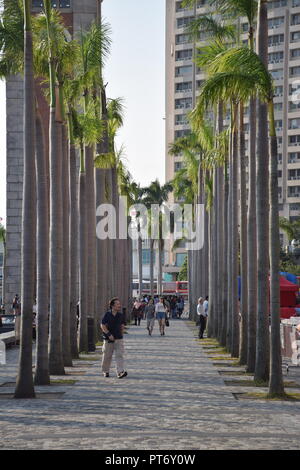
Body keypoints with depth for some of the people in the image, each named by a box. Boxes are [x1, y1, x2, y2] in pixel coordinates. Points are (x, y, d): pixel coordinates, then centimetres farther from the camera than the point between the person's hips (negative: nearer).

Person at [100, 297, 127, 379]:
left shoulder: (120, 315, 5)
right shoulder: (107, 314, -7)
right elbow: (103, 326, -11)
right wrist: (109, 334, -18)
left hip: (119, 339, 2)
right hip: (108, 339, -2)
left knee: (119, 355, -11)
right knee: (107, 356, 8)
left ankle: (120, 372, -19)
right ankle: (105, 371, 27)